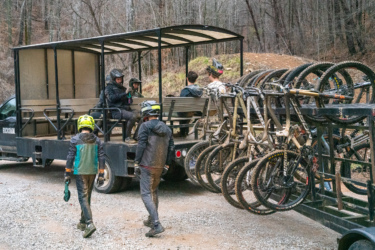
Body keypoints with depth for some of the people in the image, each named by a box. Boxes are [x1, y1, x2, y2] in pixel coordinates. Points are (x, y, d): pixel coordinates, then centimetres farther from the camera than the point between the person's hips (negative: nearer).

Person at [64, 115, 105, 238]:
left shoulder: (75, 140, -8)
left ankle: (89, 224, -19)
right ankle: (82, 222, 28)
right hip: (92, 172, 4)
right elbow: (101, 158, 1)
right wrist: (101, 175, 5)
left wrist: (67, 174, 0)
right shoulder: (96, 140, 2)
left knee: (83, 198, -5)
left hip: (80, 172, -4)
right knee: (87, 197, 16)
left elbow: (70, 157, -8)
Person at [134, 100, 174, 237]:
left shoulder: (145, 126, -9)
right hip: (160, 167, 7)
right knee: (154, 192, 21)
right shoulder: (166, 128, 11)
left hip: (147, 166, -7)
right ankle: (151, 220, 32)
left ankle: (156, 225, -18)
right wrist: (166, 165, 18)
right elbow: (171, 148, 12)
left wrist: (136, 163, -10)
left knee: (146, 194, -7)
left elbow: (141, 145, -15)